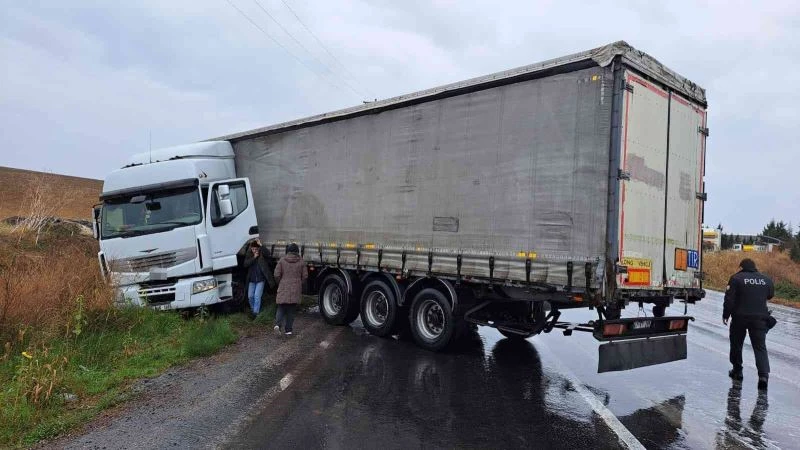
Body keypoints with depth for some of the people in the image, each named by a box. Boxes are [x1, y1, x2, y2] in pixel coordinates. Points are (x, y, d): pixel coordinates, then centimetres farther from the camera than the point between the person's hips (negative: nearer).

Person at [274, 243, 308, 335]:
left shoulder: (282, 260, -3)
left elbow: (277, 275, -5)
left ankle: (278, 324, -14)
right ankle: (288, 330, 8)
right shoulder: (301, 262, 0)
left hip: (283, 289, -1)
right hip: (295, 289, 1)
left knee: (281, 308, 9)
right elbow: (305, 276, 1)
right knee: (291, 310, 8)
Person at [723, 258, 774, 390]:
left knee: (736, 344, 14)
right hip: (760, 318, 3)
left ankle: (737, 371, 23)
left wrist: (725, 315, -1)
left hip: (740, 317, -3)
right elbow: (770, 295, 22)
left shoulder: (736, 279, -6)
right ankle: (763, 375, -11)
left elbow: (729, 299, -10)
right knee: (760, 347, 5)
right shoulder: (766, 280, 6)